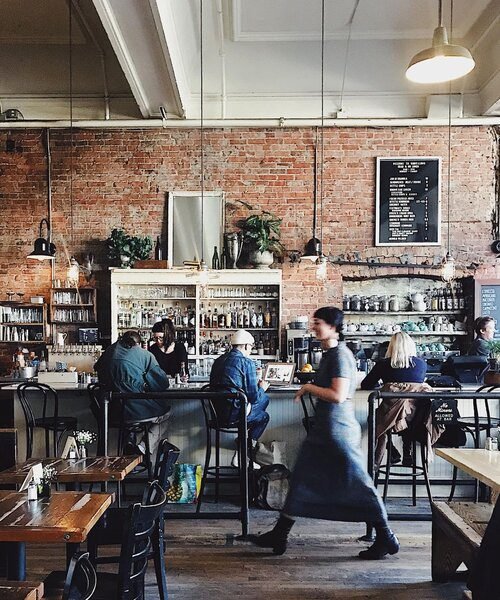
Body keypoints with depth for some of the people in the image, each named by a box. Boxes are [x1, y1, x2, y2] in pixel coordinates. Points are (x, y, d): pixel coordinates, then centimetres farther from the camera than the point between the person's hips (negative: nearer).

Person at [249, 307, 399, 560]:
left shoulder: (340, 355, -16)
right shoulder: (329, 354, 13)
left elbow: (338, 395, -24)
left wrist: (309, 387, -14)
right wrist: (310, 389, 7)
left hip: (337, 428, -10)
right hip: (324, 428, 10)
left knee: (357, 484, 1)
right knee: (302, 479, 13)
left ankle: (386, 539, 18)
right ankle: (278, 536, 22)